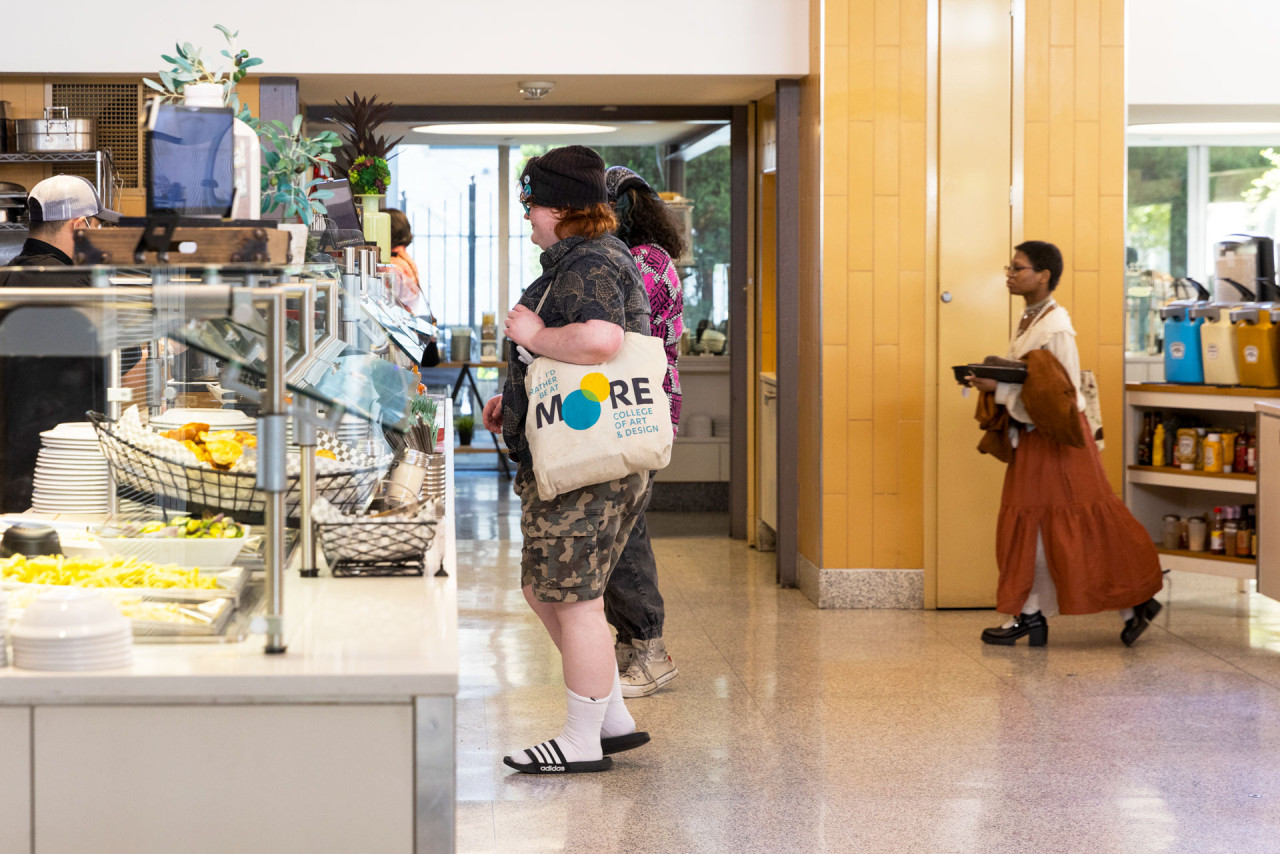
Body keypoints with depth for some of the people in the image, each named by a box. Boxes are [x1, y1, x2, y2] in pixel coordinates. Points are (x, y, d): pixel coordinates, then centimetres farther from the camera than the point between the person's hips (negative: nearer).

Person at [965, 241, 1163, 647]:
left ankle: (1134, 602, 11)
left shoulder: (1055, 328, -19)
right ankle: (1030, 616, 14)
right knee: (1029, 525, 9)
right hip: (1032, 439, 9)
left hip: (1057, 438, -9)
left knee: (1082, 529, -2)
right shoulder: (1029, 320, 10)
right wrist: (992, 382, 3)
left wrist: (1000, 389, -24)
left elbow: (1060, 395, -24)